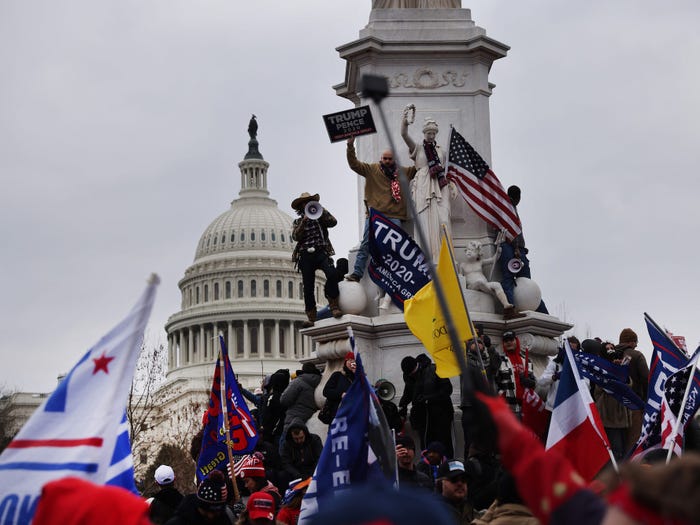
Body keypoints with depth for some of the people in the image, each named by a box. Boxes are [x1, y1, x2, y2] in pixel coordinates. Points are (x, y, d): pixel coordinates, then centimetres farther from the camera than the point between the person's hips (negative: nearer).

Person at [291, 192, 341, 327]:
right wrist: (304, 222, -9)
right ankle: (311, 317, -2)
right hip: (305, 255, 1)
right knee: (308, 287, -5)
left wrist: (322, 211, -6)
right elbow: (296, 236, 1)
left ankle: (334, 306, -17)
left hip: (321, 251, -1)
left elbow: (333, 222, 1)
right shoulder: (297, 222, 19)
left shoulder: (320, 218, 19)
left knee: (332, 274, -28)